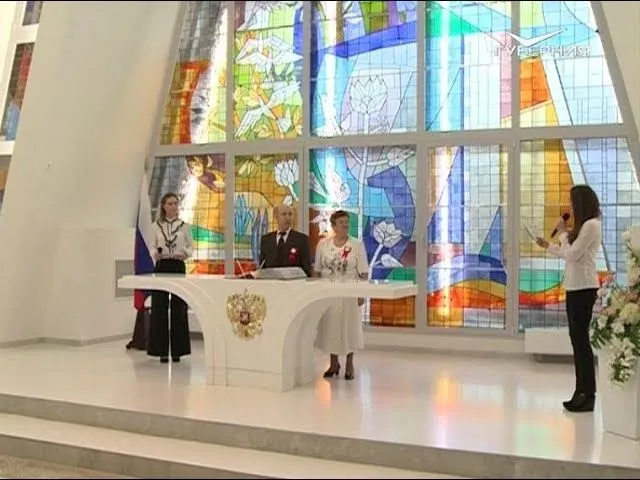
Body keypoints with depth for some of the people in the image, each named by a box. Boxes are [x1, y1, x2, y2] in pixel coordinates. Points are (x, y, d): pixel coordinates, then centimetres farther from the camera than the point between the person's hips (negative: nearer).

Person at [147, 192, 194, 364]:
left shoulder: (184, 226, 4)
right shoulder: (156, 226, 4)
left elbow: (191, 246, 7)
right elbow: (152, 247, 6)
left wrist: (186, 254, -14)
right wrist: (155, 254, -15)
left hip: (178, 267, 0)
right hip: (161, 267, 0)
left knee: (178, 308, 3)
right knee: (159, 308, 0)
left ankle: (177, 350, 13)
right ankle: (161, 350, 9)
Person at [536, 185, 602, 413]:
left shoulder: (591, 225, -11)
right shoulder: (584, 226, 18)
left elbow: (573, 254, -16)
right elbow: (570, 255, 20)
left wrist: (563, 232, -5)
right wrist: (548, 245, 20)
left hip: (583, 289, -10)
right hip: (575, 288, 10)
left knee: (581, 339, -7)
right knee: (577, 339, 10)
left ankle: (588, 395, -1)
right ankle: (582, 392, 15)